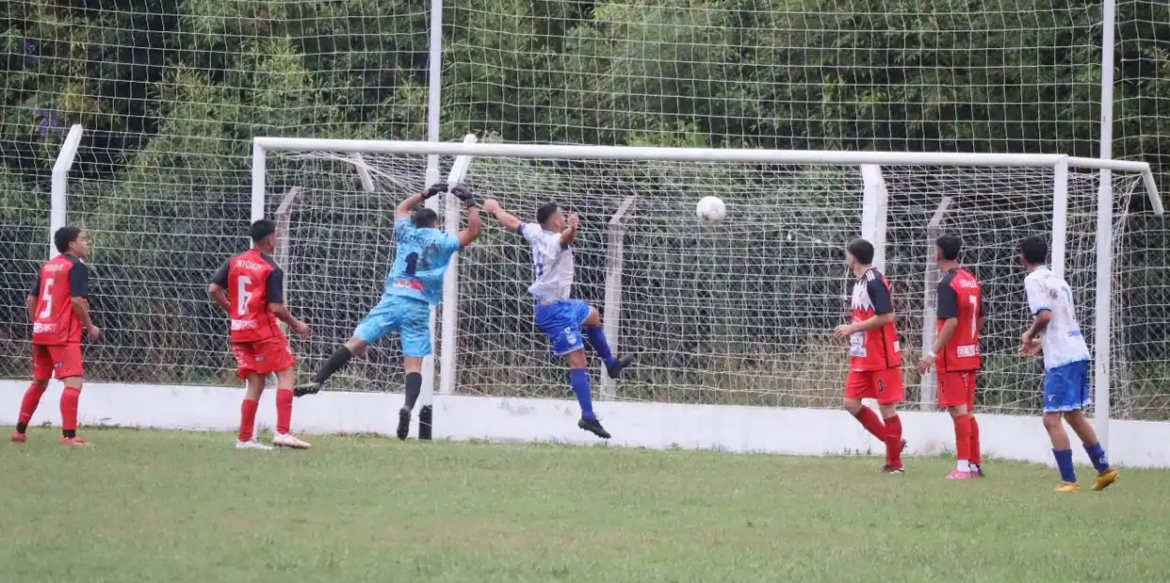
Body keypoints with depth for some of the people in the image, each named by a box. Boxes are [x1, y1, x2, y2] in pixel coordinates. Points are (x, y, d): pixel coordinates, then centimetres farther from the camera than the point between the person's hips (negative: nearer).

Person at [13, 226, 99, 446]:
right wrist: (90, 327, -8)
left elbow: (31, 299, 16)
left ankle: (20, 431, 24)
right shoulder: (76, 267, -8)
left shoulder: (48, 266, 15)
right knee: (73, 382, -12)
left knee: (39, 382, 20)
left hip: (42, 331, 8)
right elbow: (77, 300, -18)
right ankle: (69, 435, -21)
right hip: (64, 334, -8)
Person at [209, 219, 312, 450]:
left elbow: (214, 289, 0)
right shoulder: (272, 269, -11)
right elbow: (276, 307, -15)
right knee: (286, 372, -1)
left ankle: (244, 438, 9)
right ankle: (282, 432, -12)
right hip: (264, 331, -6)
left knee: (255, 383, 12)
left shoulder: (233, 262, 6)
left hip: (239, 331, 6)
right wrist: (296, 325, 0)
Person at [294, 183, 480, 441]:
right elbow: (473, 232, 15)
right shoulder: (441, 241, 7)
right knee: (413, 364, -6)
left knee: (355, 343, -2)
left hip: (392, 300, 2)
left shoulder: (407, 233, 15)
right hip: (418, 308, -2)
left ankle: (316, 381, -16)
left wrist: (425, 194, 39)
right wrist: (471, 204, 21)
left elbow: (400, 208, 36)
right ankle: (408, 405, -31)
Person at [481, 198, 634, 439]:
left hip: (561, 304, 10)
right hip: (555, 310, -10)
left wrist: (495, 208, 35)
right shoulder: (555, 240, -24)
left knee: (593, 316, 33)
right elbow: (565, 239, -49)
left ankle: (610, 363, 53)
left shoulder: (536, 233, 1)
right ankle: (588, 417, -17)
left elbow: (511, 222, 17)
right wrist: (571, 230, -70)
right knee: (577, 359, -13)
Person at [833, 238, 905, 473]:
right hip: (862, 357, 10)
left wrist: (853, 328, -19)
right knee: (851, 403, 6)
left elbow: (886, 316, -25)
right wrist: (851, 329, 4)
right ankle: (892, 442, 18)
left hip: (881, 357, -10)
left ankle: (894, 462, 6)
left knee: (886, 406, -2)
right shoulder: (860, 282, 12)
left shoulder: (874, 282, -17)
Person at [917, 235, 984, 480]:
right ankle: (975, 464, 16)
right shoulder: (971, 281, 10)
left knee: (958, 410, -7)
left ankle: (964, 466, -8)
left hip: (952, 357, -8)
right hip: (970, 354, 8)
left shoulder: (947, 283, -15)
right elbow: (981, 319, 16)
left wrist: (934, 352, -21)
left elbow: (951, 322, -22)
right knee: (968, 411, 13)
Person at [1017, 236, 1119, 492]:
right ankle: (1104, 468, 24)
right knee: (1074, 415, 20)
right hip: (1078, 353, 9)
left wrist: (1030, 335, -2)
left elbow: (1045, 315, -20)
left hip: (1060, 359, -9)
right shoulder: (1057, 280, 18)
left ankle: (1068, 480, -9)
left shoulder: (1034, 280, -8)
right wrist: (1041, 344, 23)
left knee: (1052, 419, -6)